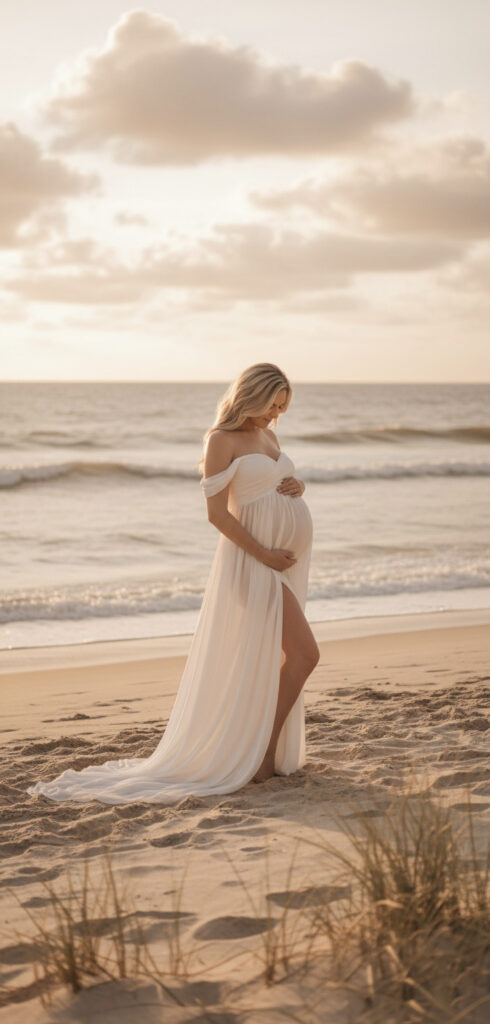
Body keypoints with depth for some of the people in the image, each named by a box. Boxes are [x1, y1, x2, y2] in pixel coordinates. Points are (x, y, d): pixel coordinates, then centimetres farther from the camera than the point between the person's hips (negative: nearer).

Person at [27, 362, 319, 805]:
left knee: (267, 660, 10)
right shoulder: (221, 440, -10)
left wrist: (298, 488, 1)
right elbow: (217, 512, -15)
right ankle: (265, 752, -2)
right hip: (254, 558, -8)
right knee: (305, 653, -11)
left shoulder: (268, 436, 16)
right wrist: (264, 555, -18)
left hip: (288, 559, 8)